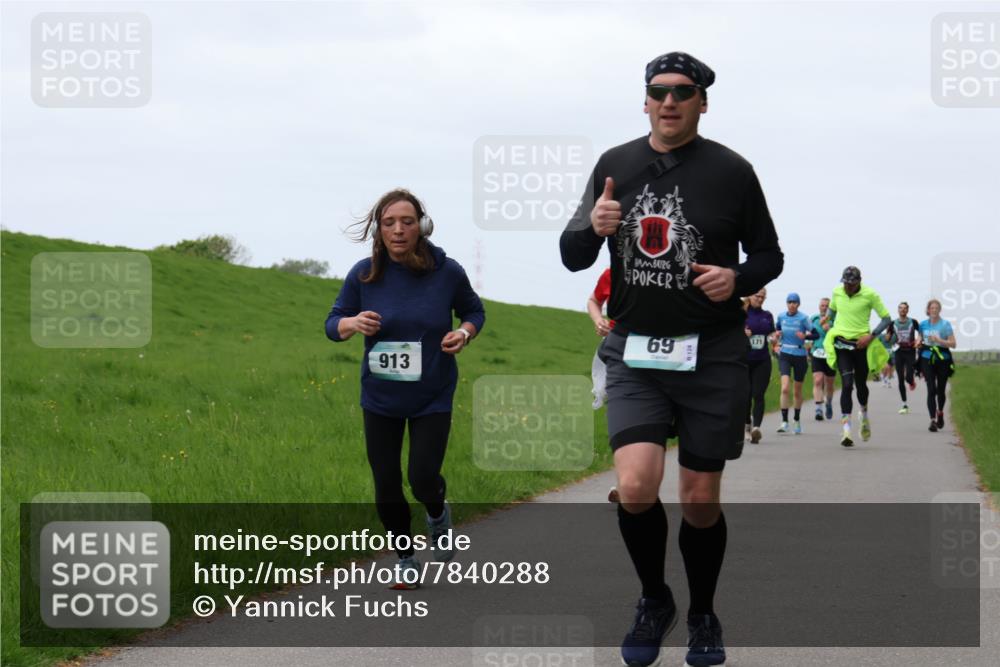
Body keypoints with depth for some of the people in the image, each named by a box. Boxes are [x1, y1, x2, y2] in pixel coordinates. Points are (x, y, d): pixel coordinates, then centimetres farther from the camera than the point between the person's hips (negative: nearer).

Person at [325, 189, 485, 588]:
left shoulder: (446, 271, -11)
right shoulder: (364, 274, -10)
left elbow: (474, 310, 7)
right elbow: (332, 324, 0)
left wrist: (464, 333, -15)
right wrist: (352, 323, -23)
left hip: (433, 397, -1)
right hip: (380, 398, 1)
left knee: (423, 477, -11)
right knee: (386, 487, 4)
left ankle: (438, 514, 26)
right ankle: (405, 559, 26)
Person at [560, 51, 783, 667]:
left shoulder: (731, 171, -3)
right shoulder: (615, 166, 4)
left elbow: (770, 254, 6)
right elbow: (572, 257, 9)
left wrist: (739, 278, -16)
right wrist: (592, 228, -13)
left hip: (713, 356, -1)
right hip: (635, 353, 1)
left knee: (701, 500, 5)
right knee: (635, 487, -16)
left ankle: (703, 616, 30)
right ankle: (655, 600, 11)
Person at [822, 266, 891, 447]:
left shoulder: (870, 295, -9)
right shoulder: (837, 292, 1)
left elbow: (886, 318, -4)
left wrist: (871, 335, -16)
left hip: (861, 344, -1)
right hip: (841, 344, 1)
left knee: (860, 385, 12)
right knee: (847, 385, -14)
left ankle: (865, 416, 45)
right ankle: (845, 431, -17)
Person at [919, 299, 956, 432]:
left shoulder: (945, 324, -4)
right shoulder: (923, 324, 7)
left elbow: (953, 344, -7)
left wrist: (939, 340, -20)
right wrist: (919, 342, 1)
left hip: (943, 360, -1)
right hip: (927, 359, 1)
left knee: (940, 390, 10)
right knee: (931, 390, -11)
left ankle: (940, 412, 39)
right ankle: (933, 420, -15)